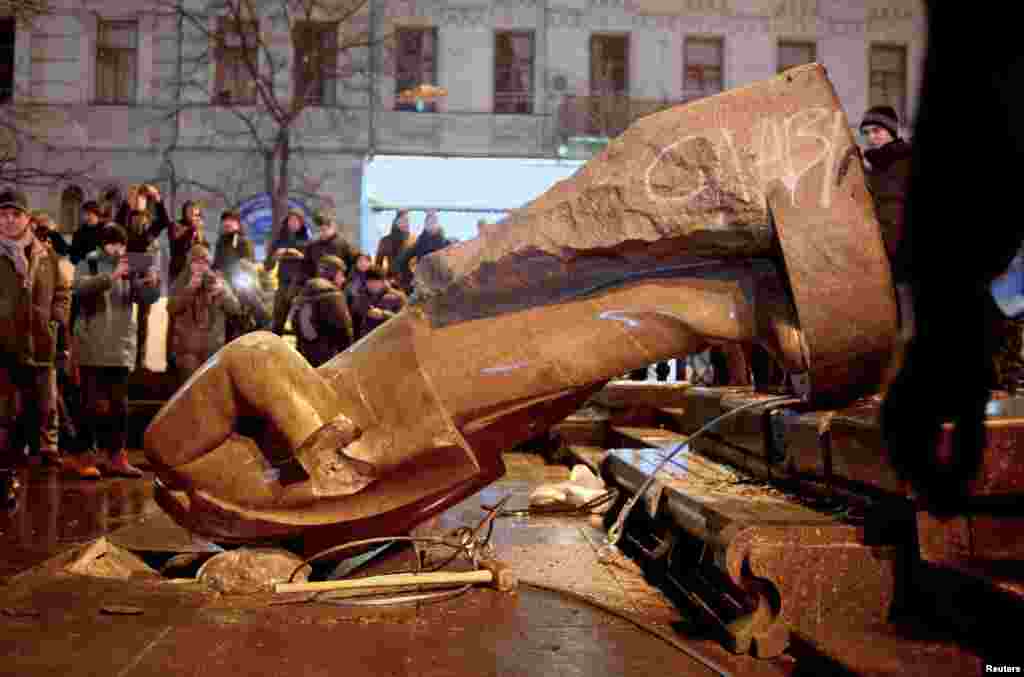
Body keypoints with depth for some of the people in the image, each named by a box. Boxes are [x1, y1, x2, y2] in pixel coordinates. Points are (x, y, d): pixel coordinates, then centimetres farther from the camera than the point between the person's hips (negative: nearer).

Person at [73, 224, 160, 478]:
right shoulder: (88, 265, 1)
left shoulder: (131, 271, 9)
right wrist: (112, 276, -30)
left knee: (119, 404, 7)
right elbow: (81, 287, -18)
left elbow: (147, 298, 1)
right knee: (92, 403, -1)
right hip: (92, 347, -3)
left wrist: (152, 282, -21)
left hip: (122, 347, 3)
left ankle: (116, 457, 13)